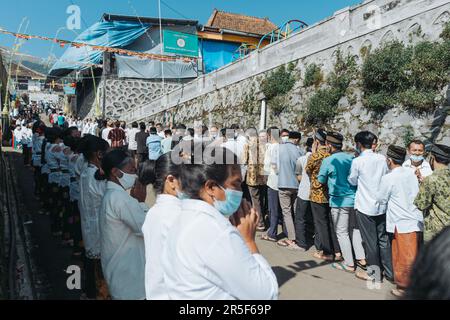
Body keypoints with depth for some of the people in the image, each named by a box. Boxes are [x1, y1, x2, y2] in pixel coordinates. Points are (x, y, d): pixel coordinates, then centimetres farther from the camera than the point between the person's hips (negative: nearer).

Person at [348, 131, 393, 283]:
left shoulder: (357, 161, -13)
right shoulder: (382, 158, 0)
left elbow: (352, 181, 1)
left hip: (365, 206, -5)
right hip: (381, 205, 5)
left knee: (370, 241, 6)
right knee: (384, 239, 14)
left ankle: (374, 273, 18)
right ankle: (390, 272, 22)